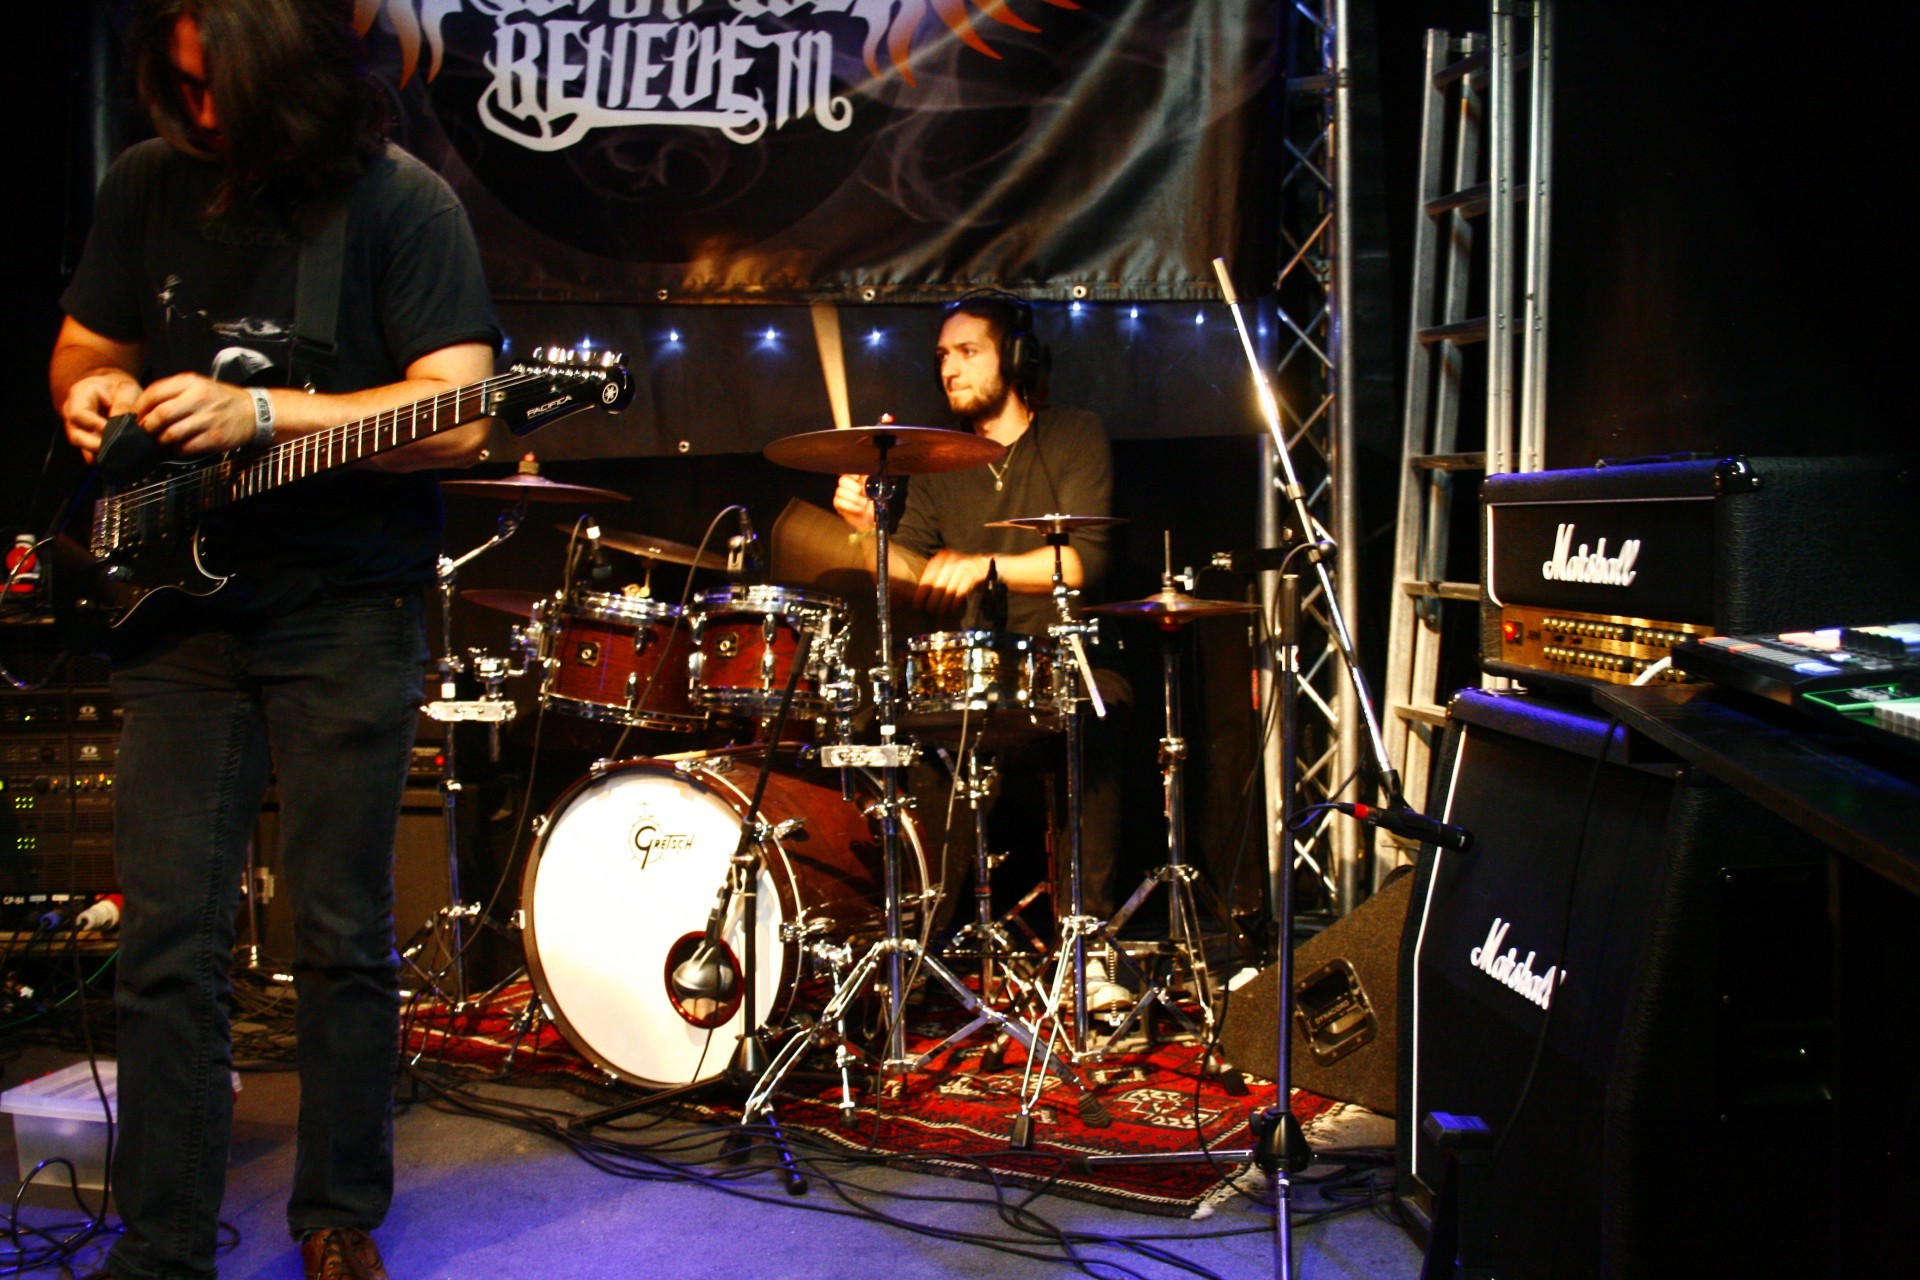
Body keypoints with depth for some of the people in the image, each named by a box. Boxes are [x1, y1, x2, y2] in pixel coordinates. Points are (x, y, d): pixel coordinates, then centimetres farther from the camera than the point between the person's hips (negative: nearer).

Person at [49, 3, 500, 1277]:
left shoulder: (403, 204, -7)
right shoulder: (149, 183, 8)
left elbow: (458, 416, -15)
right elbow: (82, 344, 20)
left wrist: (258, 416, -22)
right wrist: (92, 390, -4)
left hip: (348, 610, -4)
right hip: (175, 599, 4)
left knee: (344, 940, 4)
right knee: (168, 943, 3)